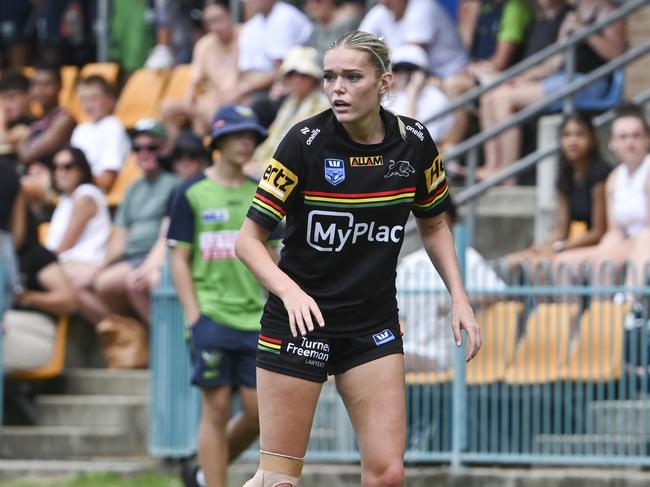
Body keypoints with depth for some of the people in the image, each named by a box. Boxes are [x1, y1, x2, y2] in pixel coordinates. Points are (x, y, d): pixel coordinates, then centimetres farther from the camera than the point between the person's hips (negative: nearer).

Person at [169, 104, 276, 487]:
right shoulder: (193, 194, 0)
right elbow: (180, 259, -1)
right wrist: (194, 316, -9)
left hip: (255, 319, 4)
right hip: (212, 316, -4)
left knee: (259, 412, 1)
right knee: (217, 409, -4)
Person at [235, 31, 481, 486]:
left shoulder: (414, 142, -4)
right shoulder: (305, 142, -15)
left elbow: (434, 224, 13)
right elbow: (249, 239, -13)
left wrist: (459, 297, 2)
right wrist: (289, 290, -31)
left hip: (375, 328, 3)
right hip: (300, 322, -3)